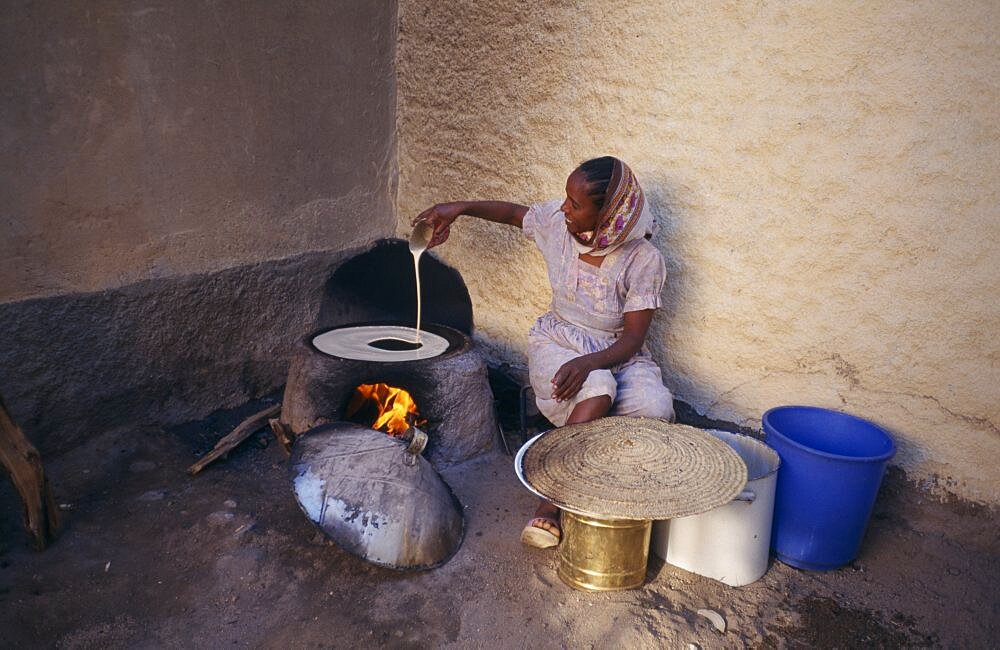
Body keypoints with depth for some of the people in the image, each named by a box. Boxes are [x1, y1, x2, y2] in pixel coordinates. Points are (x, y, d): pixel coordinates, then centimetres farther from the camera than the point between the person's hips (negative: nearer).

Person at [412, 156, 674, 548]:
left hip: (618, 352, 0)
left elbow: (633, 339, -18)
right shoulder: (557, 221, -8)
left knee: (655, 408, -31)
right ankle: (552, 504, -26)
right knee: (597, 393, -35)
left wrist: (587, 362, -36)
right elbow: (512, 212, 14)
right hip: (557, 342, 0)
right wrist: (459, 208, 3)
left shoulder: (644, 260, -18)